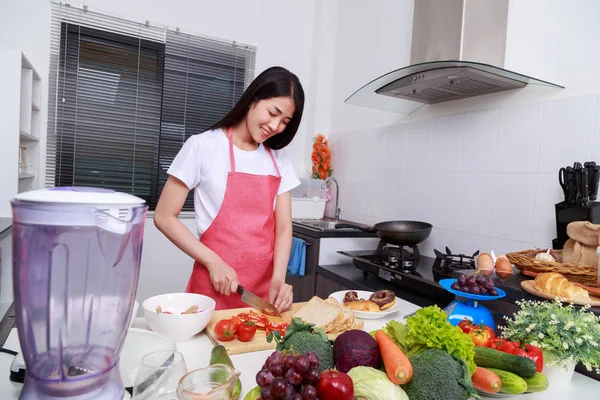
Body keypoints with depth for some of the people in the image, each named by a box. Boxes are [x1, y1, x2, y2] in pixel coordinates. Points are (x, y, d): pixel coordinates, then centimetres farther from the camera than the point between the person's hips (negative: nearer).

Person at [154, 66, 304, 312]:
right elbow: (164, 217, -5)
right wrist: (213, 262, -13)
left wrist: (278, 278, -13)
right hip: (215, 287, -3)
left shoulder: (279, 158, 5)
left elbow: (283, 226, 2)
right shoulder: (203, 147, -7)